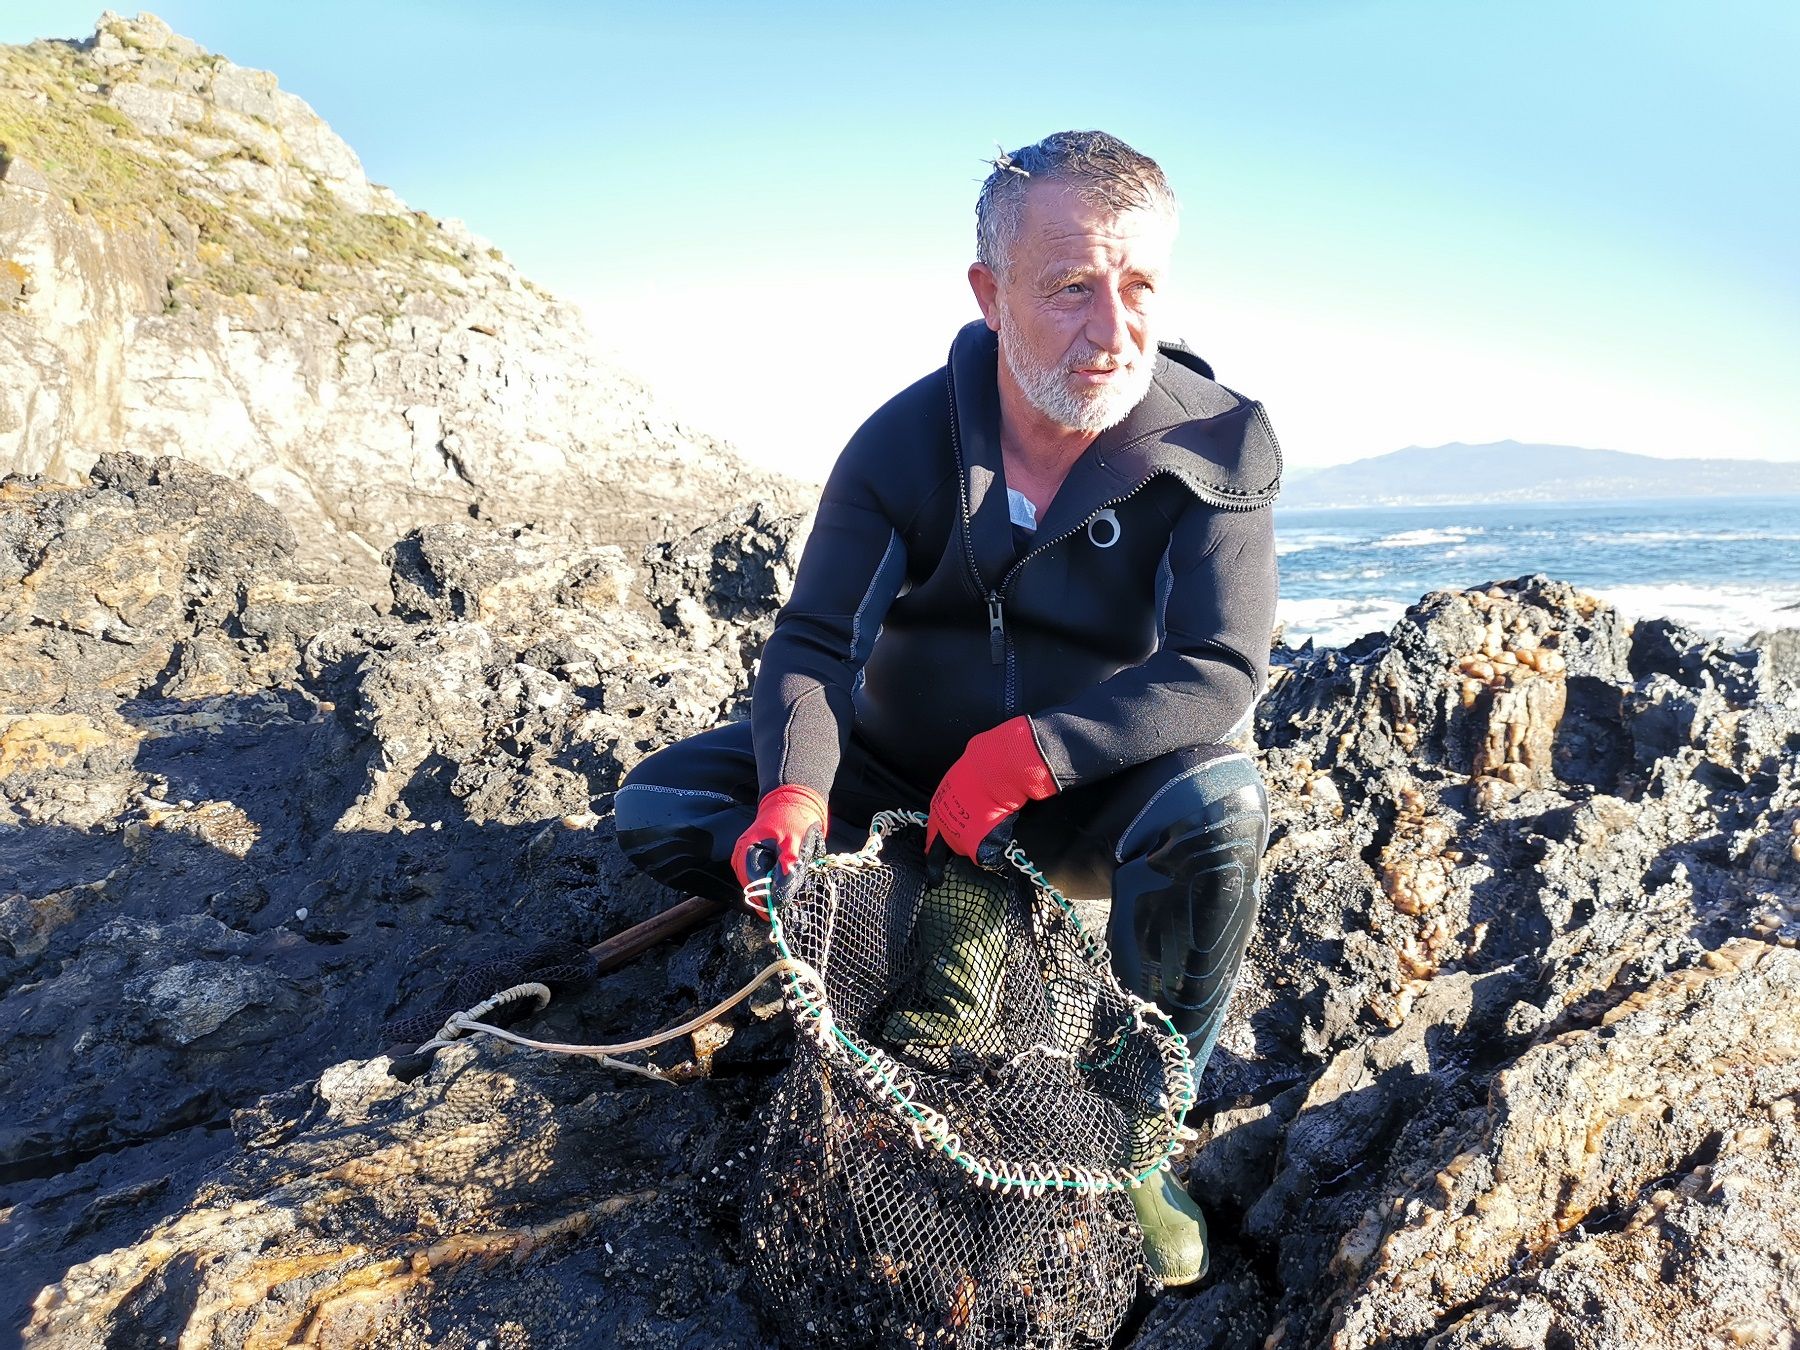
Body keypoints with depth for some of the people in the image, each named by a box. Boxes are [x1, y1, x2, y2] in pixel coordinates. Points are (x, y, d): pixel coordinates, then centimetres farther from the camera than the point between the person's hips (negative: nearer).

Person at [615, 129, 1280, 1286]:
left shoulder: (1219, 447, -16)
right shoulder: (905, 439, -12)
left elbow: (1223, 669, -22)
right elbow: (815, 639, -13)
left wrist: (1029, 753, -33)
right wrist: (796, 792, -33)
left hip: (1088, 797, -1)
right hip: (903, 773, 2)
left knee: (1220, 808, -36)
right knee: (661, 806, -12)